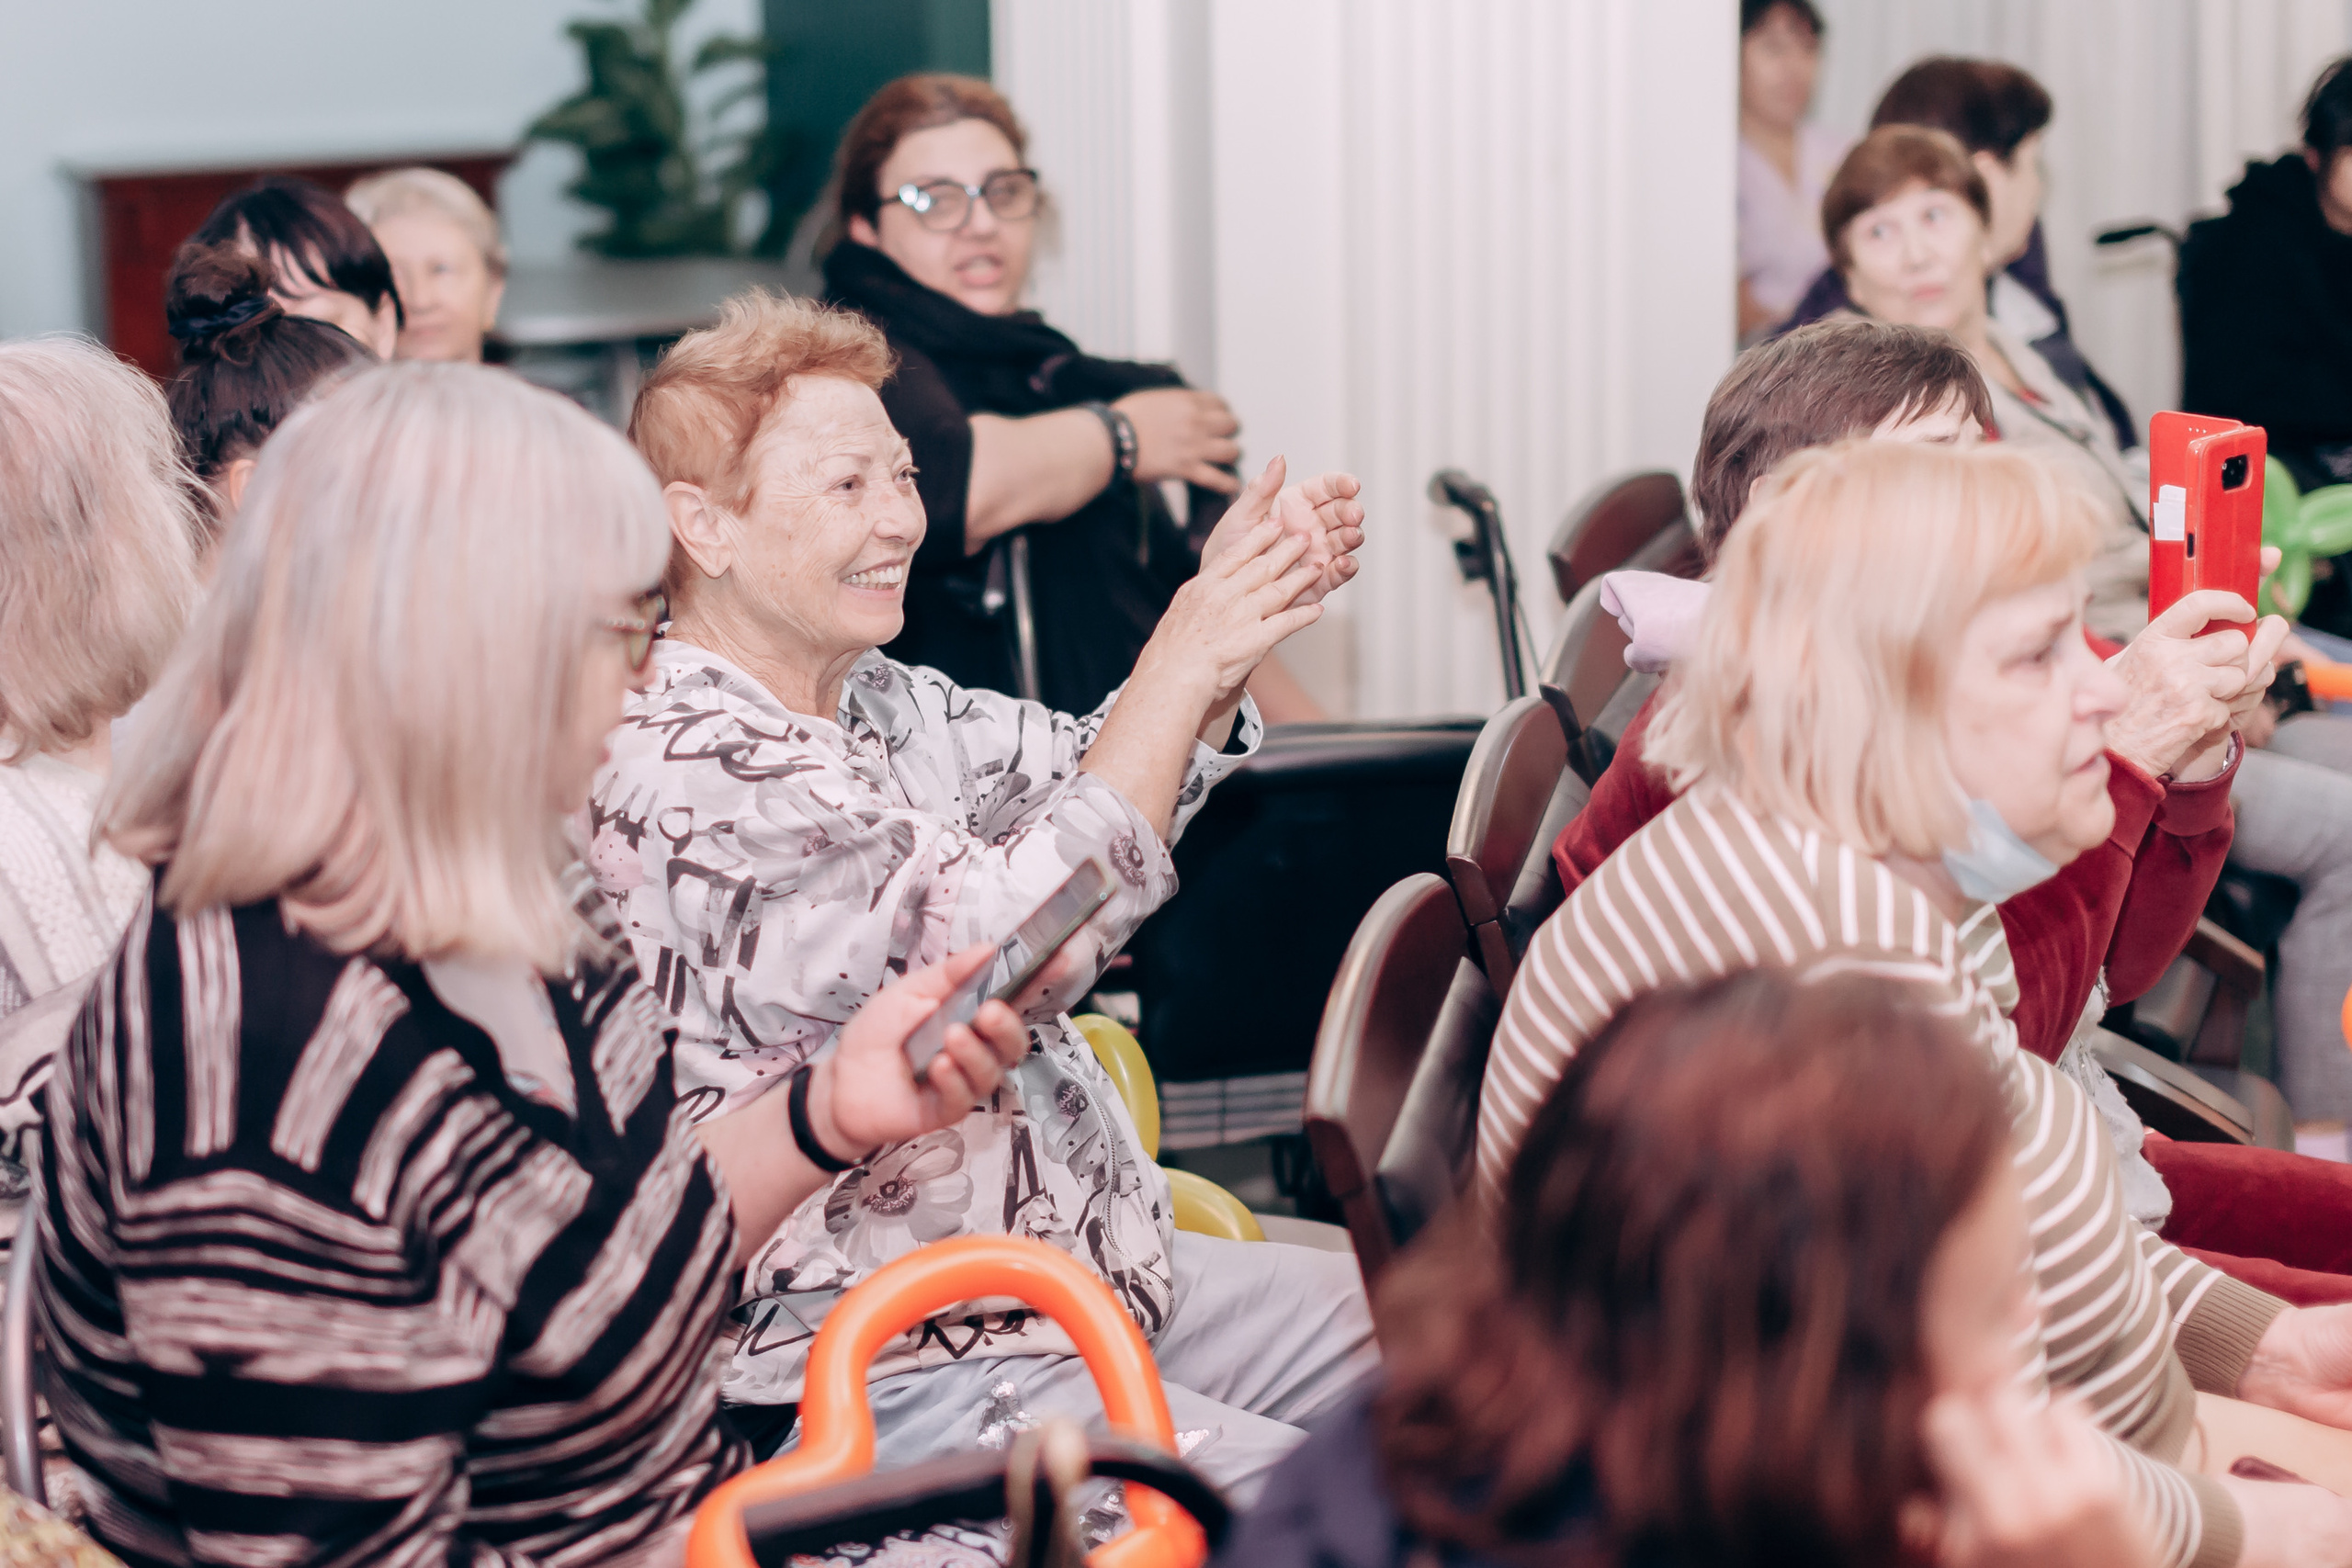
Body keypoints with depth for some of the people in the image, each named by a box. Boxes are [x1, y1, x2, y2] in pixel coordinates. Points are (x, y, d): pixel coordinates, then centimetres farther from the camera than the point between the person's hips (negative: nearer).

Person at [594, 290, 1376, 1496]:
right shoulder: (682, 774, -21)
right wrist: (1182, 661, -22)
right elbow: (1007, 944, -28)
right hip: (902, 1384, -10)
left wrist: (1231, 610, -1)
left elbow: (1095, 778, 18)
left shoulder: (880, 703, 9)